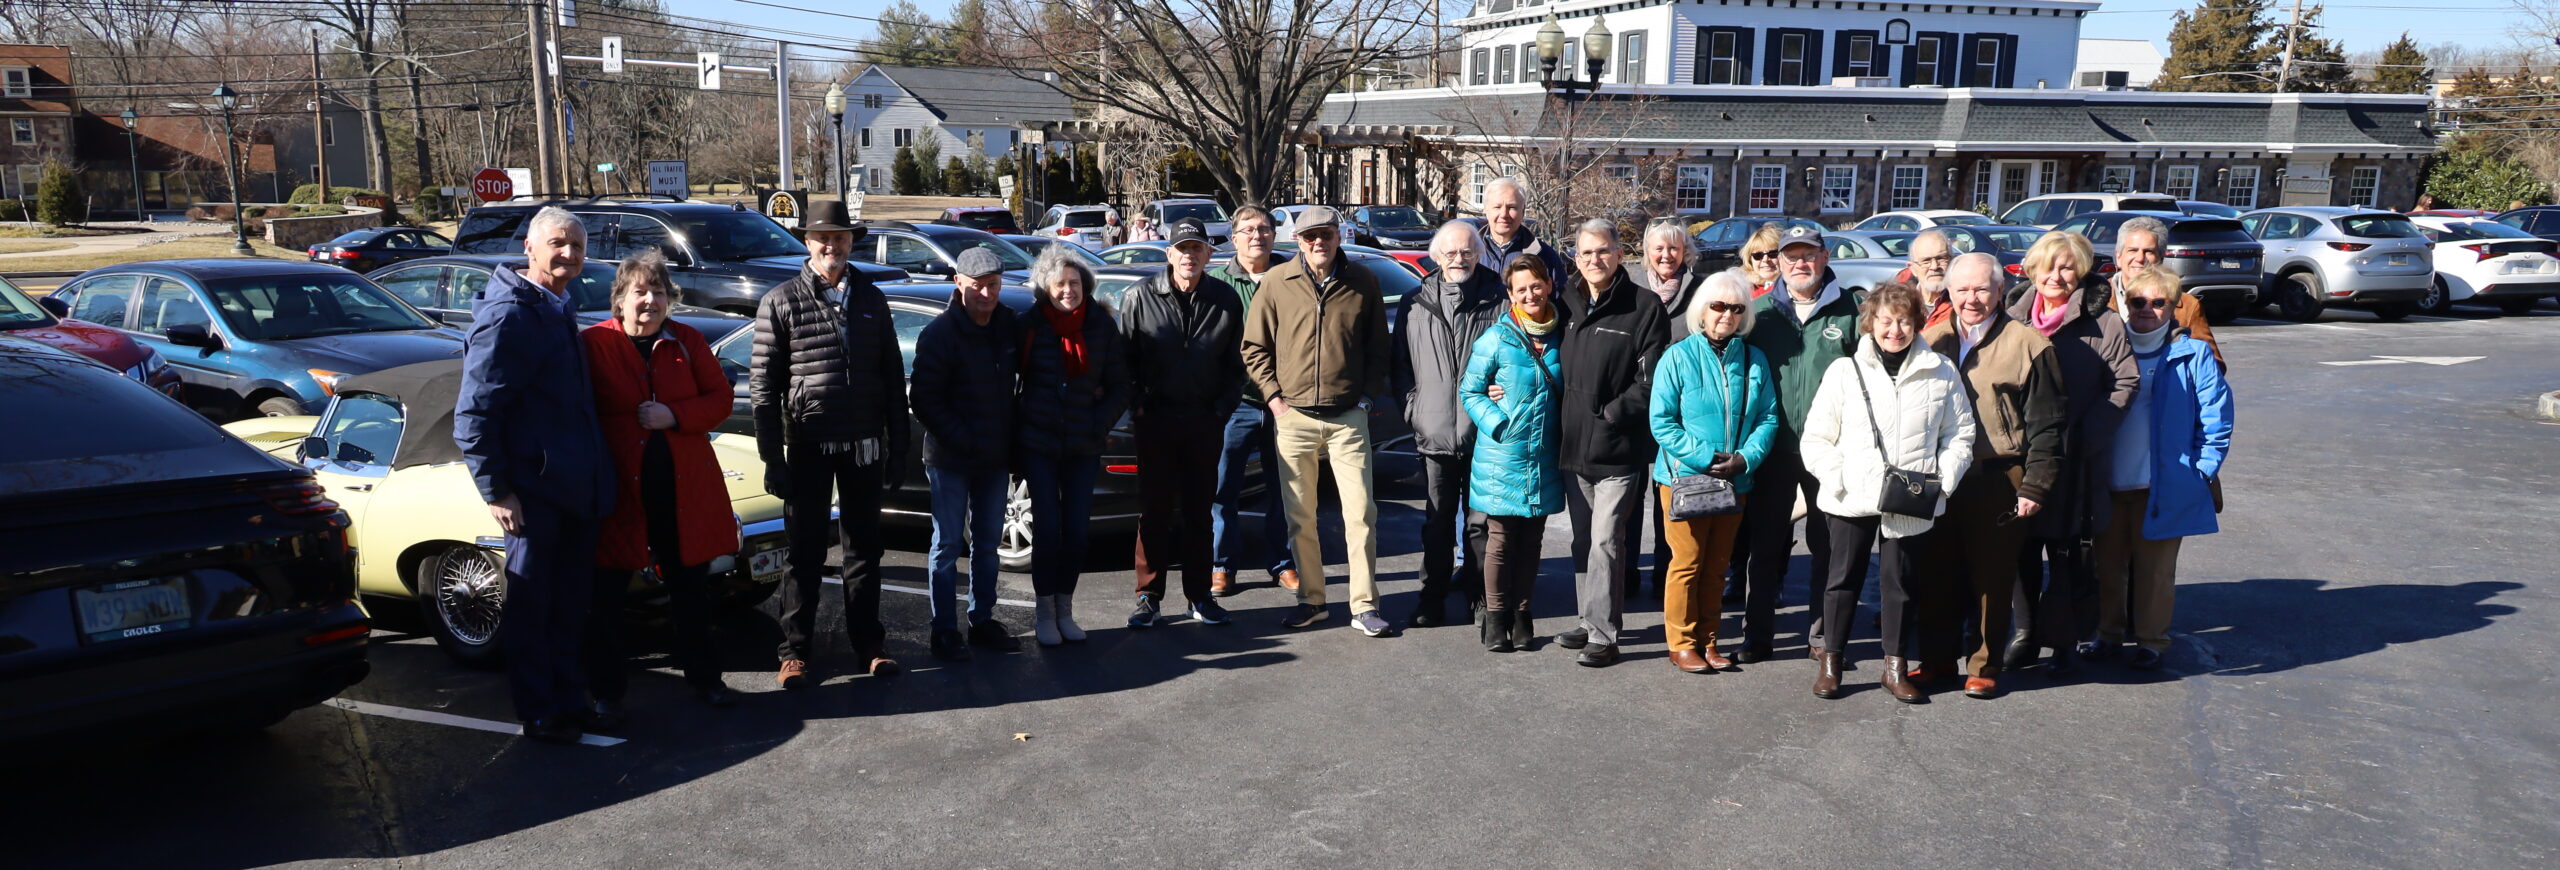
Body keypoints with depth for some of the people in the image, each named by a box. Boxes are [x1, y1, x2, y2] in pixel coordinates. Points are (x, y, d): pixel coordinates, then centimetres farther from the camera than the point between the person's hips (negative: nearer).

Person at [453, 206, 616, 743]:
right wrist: (494, 490, -19)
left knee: (570, 603, 16)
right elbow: (474, 412, -17)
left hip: (575, 488, 9)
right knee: (531, 607, 3)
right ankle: (539, 714, 13)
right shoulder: (509, 315, -14)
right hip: (533, 491, -9)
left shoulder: (559, 311, 15)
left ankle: (569, 699, 27)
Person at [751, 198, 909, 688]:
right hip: (809, 446, -3)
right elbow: (763, 385, -5)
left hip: (864, 446, 3)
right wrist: (772, 458, -9)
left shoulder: (870, 300, 8)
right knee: (806, 553, 5)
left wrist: (897, 448, 5)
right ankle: (796, 651, 16)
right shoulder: (781, 302, -3)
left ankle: (868, 646, 21)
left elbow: (893, 379, 9)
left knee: (863, 550, 11)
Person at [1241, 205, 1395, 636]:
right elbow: (1255, 347, 7)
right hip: (1293, 417, 1)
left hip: (1348, 417, 0)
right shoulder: (1277, 282, 2)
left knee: (1360, 512, -3)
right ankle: (1311, 600, 20)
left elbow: (1379, 346, 11)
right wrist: (1274, 397, -2)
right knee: (1299, 516, 7)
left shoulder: (1362, 283, 3)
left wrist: (1366, 393, 1)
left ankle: (1364, 605, 5)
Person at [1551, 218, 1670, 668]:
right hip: (1573, 443, 6)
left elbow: (1650, 381, -9)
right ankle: (1587, 620, 25)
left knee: (1606, 541, -7)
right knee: (1583, 539, 14)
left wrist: (1609, 413, -13)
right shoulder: (1567, 302, 11)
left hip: (1618, 448, -6)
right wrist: (1565, 420, 6)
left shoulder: (1645, 307, -6)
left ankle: (1603, 635, -1)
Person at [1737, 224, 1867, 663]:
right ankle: (1757, 634, 16)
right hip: (1774, 447, 1)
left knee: (1829, 544, 9)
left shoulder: (1852, 307, 3)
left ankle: (1822, 633, 21)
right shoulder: (1760, 310, 8)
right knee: (1766, 544, 7)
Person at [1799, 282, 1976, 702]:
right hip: (1852, 500, -1)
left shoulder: (1941, 373, 4)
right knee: (1843, 577, 8)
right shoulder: (1845, 371, 1)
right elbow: (1816, 437, 2)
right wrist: (1838, 479, -10)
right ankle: (1830, 661, 21)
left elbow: (1960, 435, 10)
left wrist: (1941, 478, -4)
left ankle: (1896, 667, 21)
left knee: (1902, 581, 9)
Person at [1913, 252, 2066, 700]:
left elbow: (2045, 427, -3)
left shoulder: (2027, 345, -3)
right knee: (1935, 574, 9)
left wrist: (2035, 487, -9)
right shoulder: (1931, 340, 9)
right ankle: (1936, 659, 22)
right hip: (1937, 482, 4)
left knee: (1992, 578, 5)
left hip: (1998, 483, -3)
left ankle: (1985, 666, 18)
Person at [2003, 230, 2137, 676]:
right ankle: (2027, 631, 21)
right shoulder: (2014, 318, 9)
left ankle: (2064, 640, 13)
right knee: (2021, 550, 8)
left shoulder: (2102, 323, -2)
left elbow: (2124, 383, -5)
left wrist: (2087, 432, -13)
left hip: (2073, 460, -3)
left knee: (2068, 554, 3)